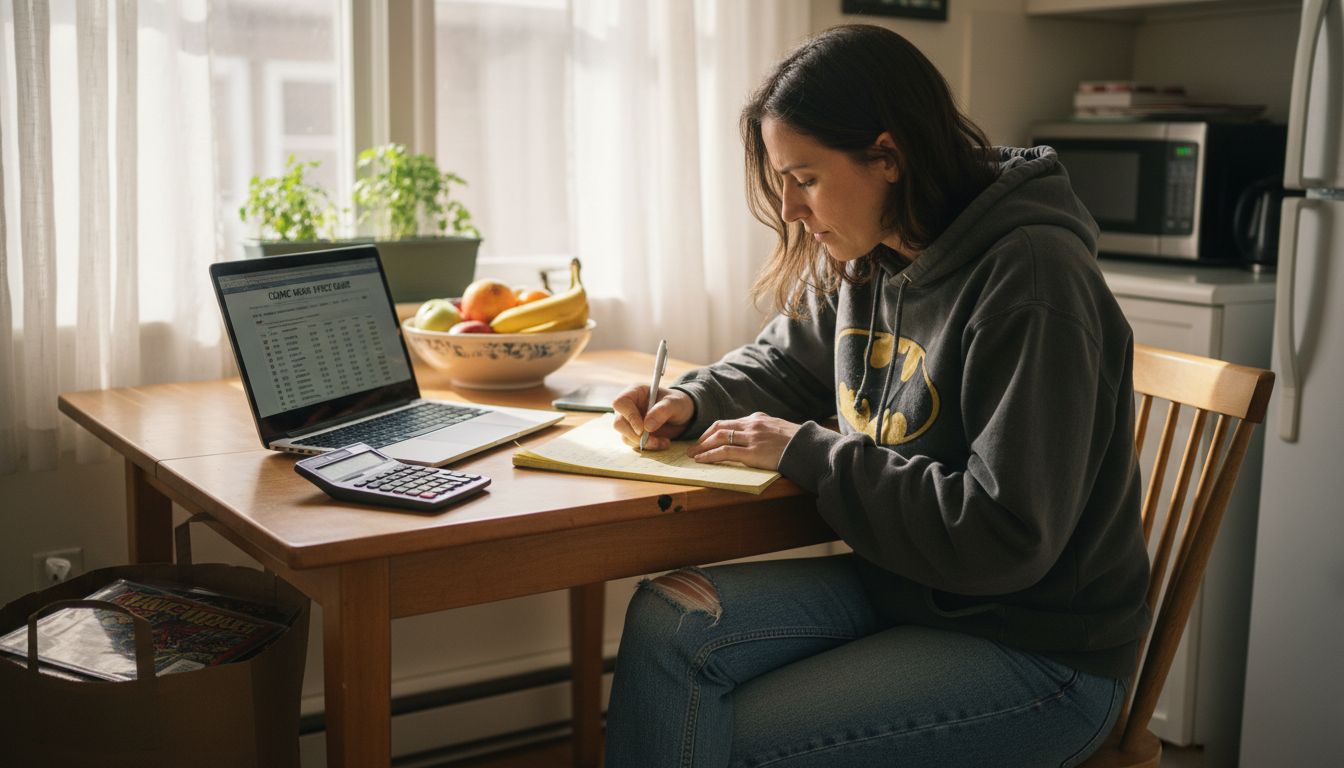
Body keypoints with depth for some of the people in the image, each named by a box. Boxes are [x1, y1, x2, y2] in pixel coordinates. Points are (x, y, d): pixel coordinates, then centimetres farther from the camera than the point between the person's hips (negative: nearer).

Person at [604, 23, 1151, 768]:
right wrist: (694, 400, 0)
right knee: (666, 622, -13)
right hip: (897, 586, 7)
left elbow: (1005, 538, -25)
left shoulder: (1031, 280, -22)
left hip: (1037, 647, -7)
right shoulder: (864, 262, 1)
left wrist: (804, 451, -19)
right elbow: (784, 359, 22)